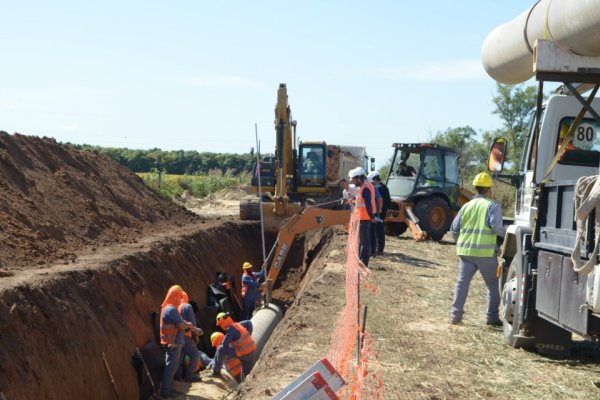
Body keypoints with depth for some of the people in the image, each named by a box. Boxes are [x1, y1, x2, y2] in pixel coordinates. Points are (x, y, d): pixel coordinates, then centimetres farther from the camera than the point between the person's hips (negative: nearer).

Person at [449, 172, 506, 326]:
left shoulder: (466, 206, 12)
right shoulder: (492, 205, -3)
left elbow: (454, 228, 12)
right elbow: (496, 226, -15)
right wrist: (507, 234, 4)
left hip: (466, 251, 4)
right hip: (485, 252, -4)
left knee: (462, 282, 8)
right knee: (493, 284, 8)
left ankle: (455, 315, 4)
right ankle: (492, 317, 9)